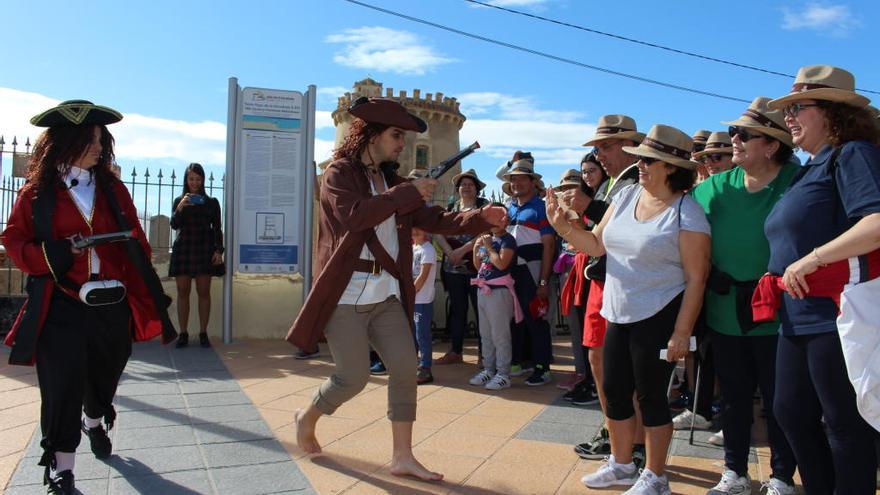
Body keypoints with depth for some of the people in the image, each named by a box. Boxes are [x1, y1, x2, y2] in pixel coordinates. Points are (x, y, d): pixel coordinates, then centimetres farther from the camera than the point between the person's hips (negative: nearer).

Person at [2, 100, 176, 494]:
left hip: (112, 303, 4)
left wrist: (146, 294, 1)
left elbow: (135, 242, 7)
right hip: (62, 305, -3)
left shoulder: (113, 189, 7)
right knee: (63, 384, -4)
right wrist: (53, 256, -17)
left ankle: (95, 422, 51)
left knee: (105, 373, 20)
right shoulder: (37, 192, -1)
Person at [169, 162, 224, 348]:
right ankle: (183, 334, 5)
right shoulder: (179, 201, 12)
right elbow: (174, 225, 0)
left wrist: (219, 250, -5)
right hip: (183, 248, 1)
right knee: (182, 292, 1)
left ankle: (203, 334, 2)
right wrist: (180, 207, -17)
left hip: (204, 248, -1)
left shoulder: (211, 202, 9)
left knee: (204, 292, -2)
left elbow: (217, 228, 7)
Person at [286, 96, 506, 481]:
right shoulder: (339, 174, -5)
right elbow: (353, 216, -25)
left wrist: (482, 218, -7)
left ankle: (402, 457, 11)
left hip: (386, 294, 7)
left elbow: (434, 220, 8)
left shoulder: (393, 181, 14)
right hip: (345, 294, -6)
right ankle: (307, 417, 28)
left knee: (405, 369, 1)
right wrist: (408, 193, -22)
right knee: (354, 377, -2)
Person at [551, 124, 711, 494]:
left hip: (658, 318, -7)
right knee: (614, 390, 13)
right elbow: (596, 245, 8)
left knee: (650, 395, 2)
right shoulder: (626, 196, 5)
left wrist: (681, 332, -17)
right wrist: (562, 226, -8)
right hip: (618, 314, 7)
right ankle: (621, 465, 32)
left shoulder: (687, 213, -13)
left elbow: (696, 278, -14)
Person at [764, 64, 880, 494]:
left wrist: (811, 260, -26)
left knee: (844, 423, 2)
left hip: (836, 316, -10)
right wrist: (781, 274, 15)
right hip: (800, 318, 10)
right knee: (790, 412, 16)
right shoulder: (808, 168, 18)